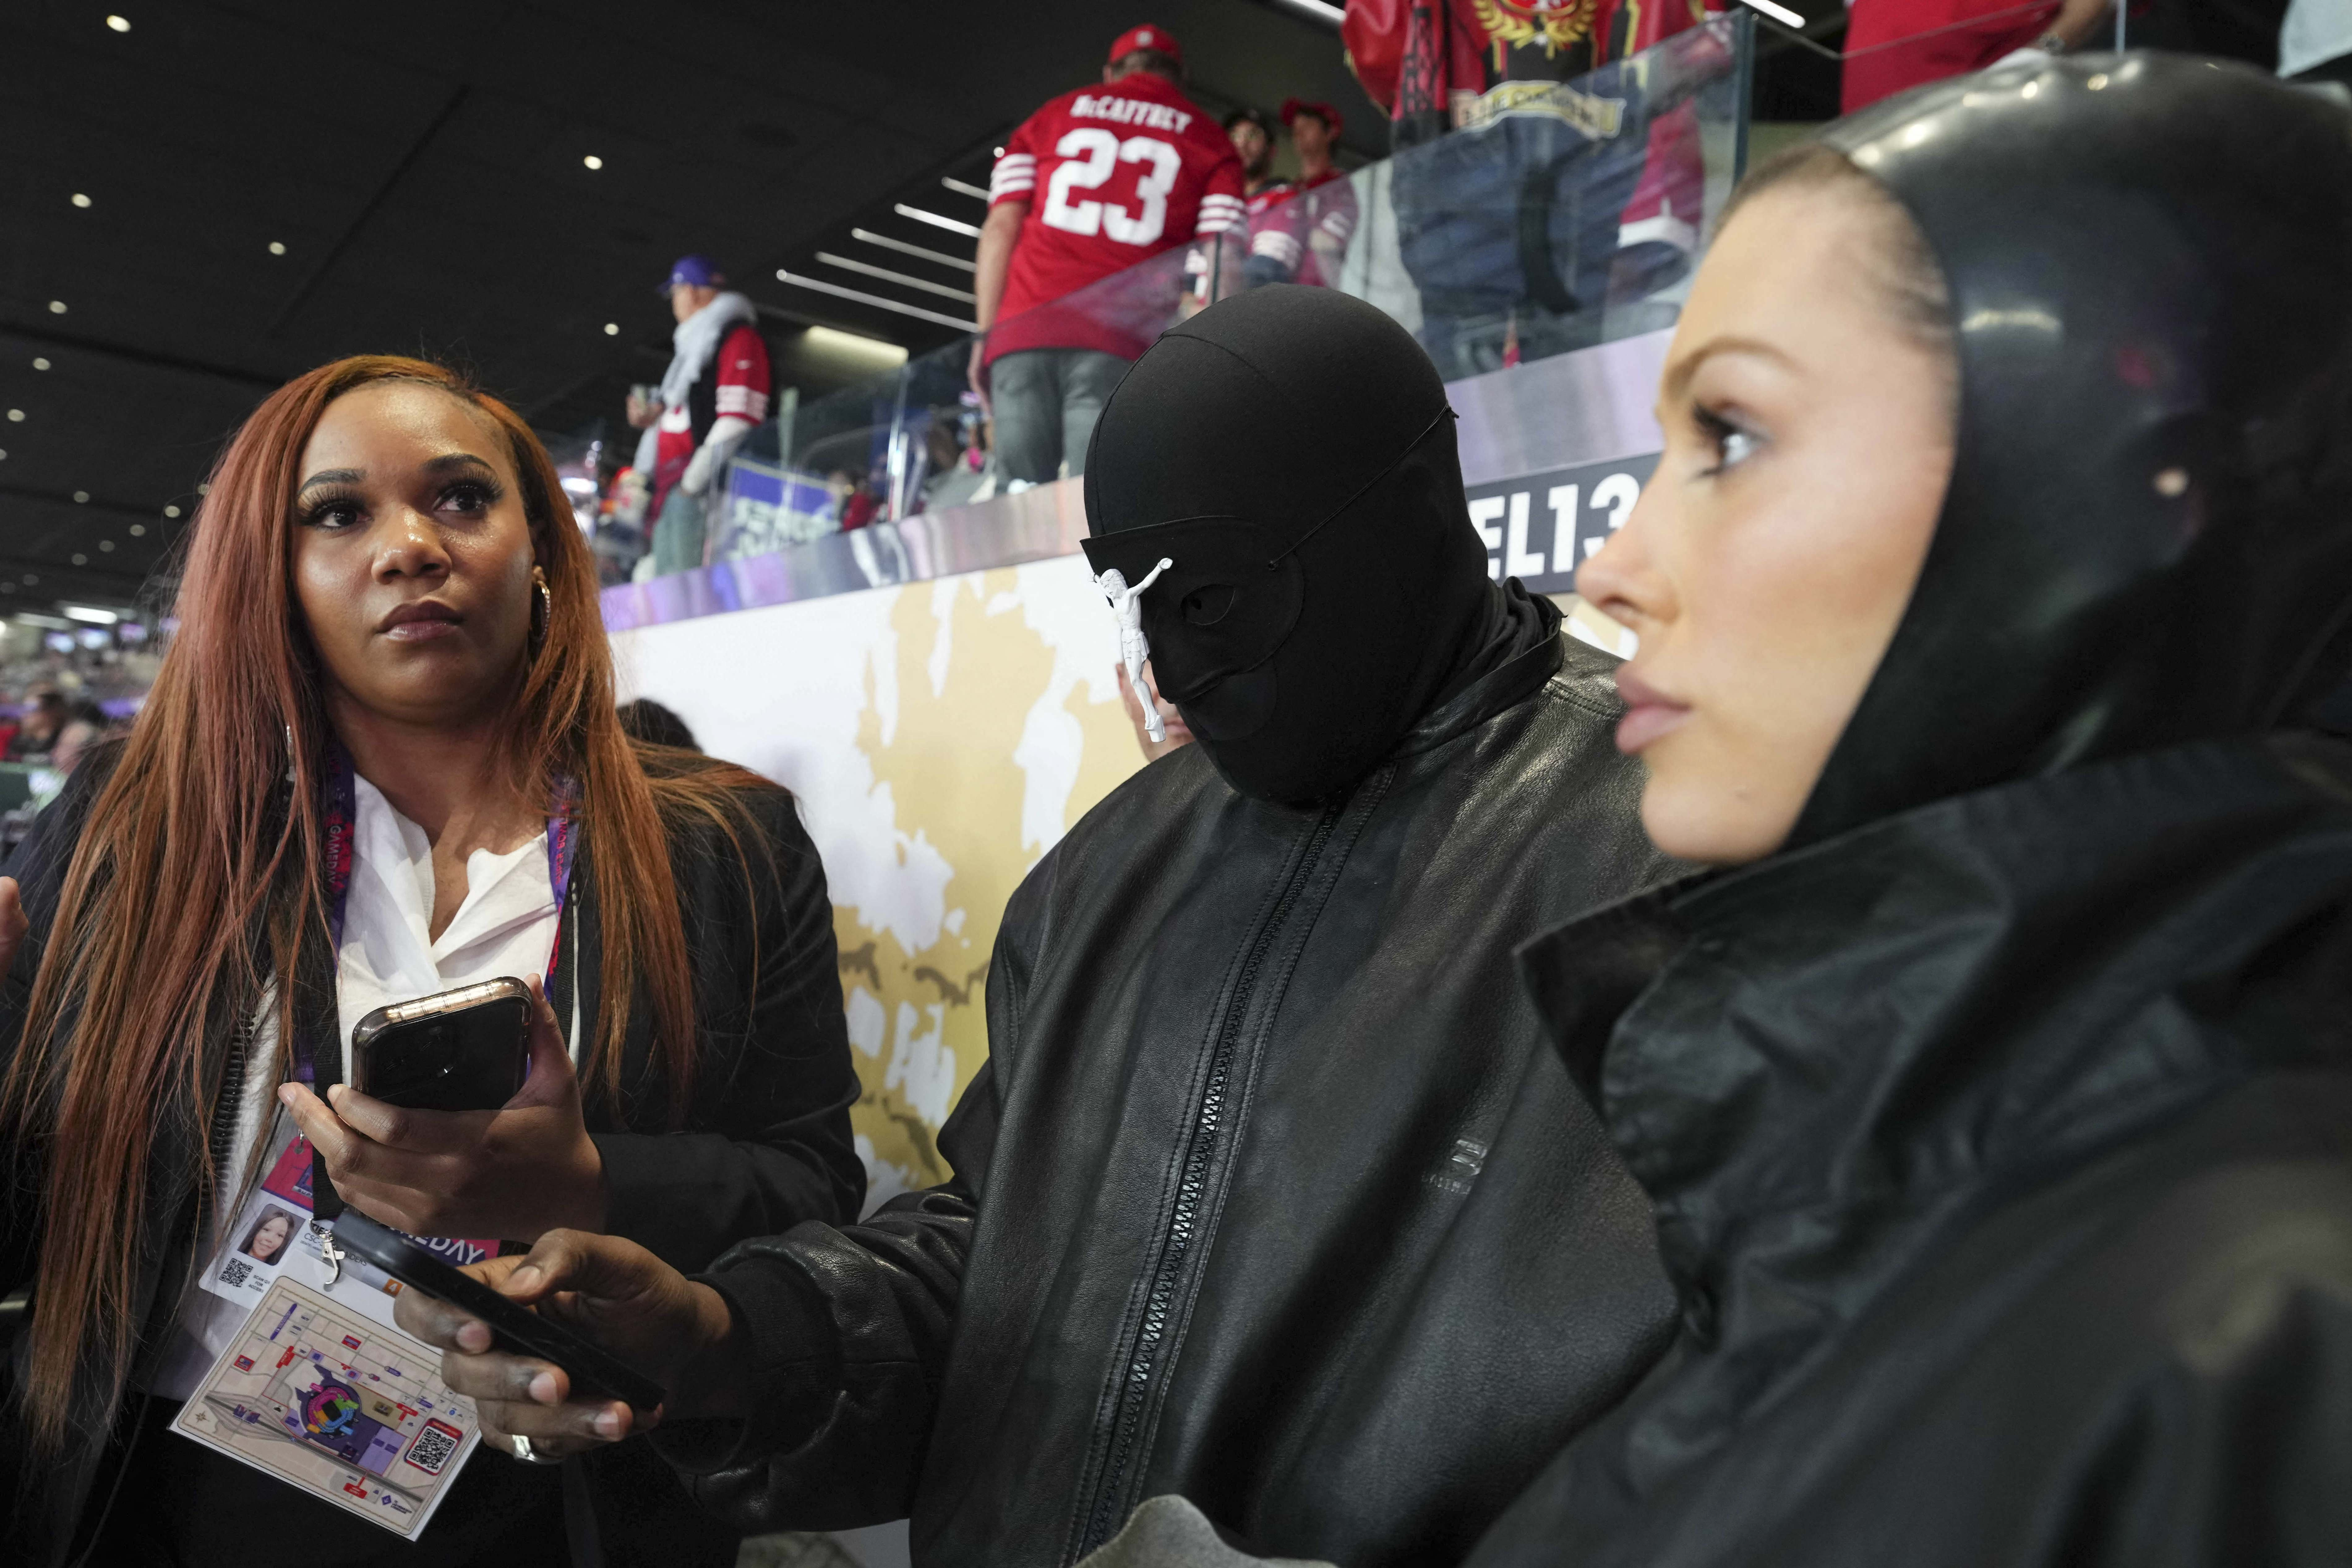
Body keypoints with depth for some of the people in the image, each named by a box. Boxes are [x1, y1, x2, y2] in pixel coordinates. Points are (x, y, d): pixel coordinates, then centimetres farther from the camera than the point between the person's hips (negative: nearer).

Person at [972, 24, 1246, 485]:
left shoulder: (1049, 118, 25)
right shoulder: (1210, 143, 19)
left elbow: (1001, 227, 13)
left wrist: (986, 335, 10)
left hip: (1022, 330, 2)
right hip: (1122, 343, -2)